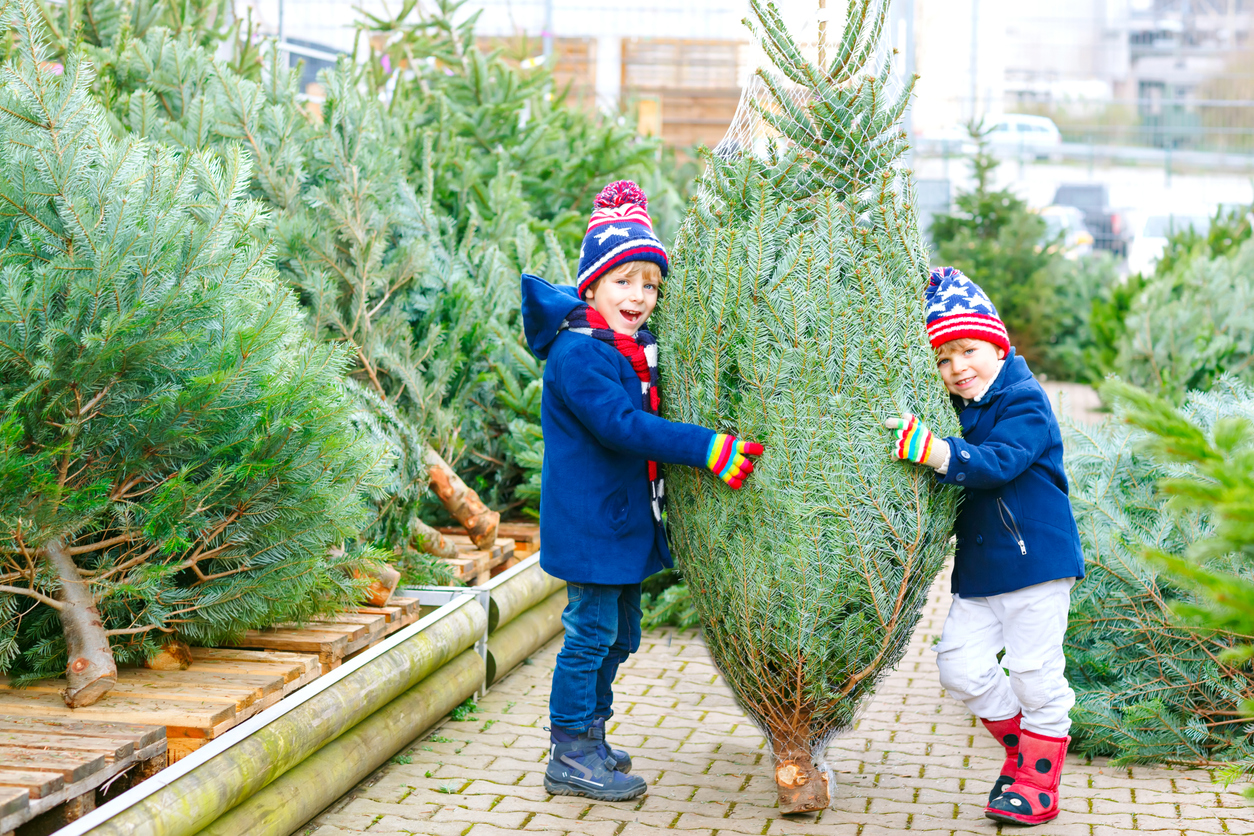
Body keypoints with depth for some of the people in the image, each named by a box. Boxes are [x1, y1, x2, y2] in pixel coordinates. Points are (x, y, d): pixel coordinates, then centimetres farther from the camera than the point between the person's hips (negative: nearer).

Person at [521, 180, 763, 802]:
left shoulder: (640, 348, 12)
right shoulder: (577, 353, -19)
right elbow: (623, 425, -27)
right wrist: (708, 448, -32)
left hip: (628, 518, 9)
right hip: (590, 518, -9)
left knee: (619, 633, 16)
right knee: (591, 632, -4)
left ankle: (590, 737, 30)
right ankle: (569, 756, 7)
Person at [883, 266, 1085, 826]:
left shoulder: (1023, 402, -13)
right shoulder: (960, 411, 12)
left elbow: (998, 464, -30)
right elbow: (953, 486, 22)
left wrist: (931, 450, -42)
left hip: (1035, 561, -7)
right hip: (978, 567, 8)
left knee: (1035, 673, 1)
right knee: (960, 665, 4)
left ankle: (1038, 781, 16)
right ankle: (1019, 747, 25)